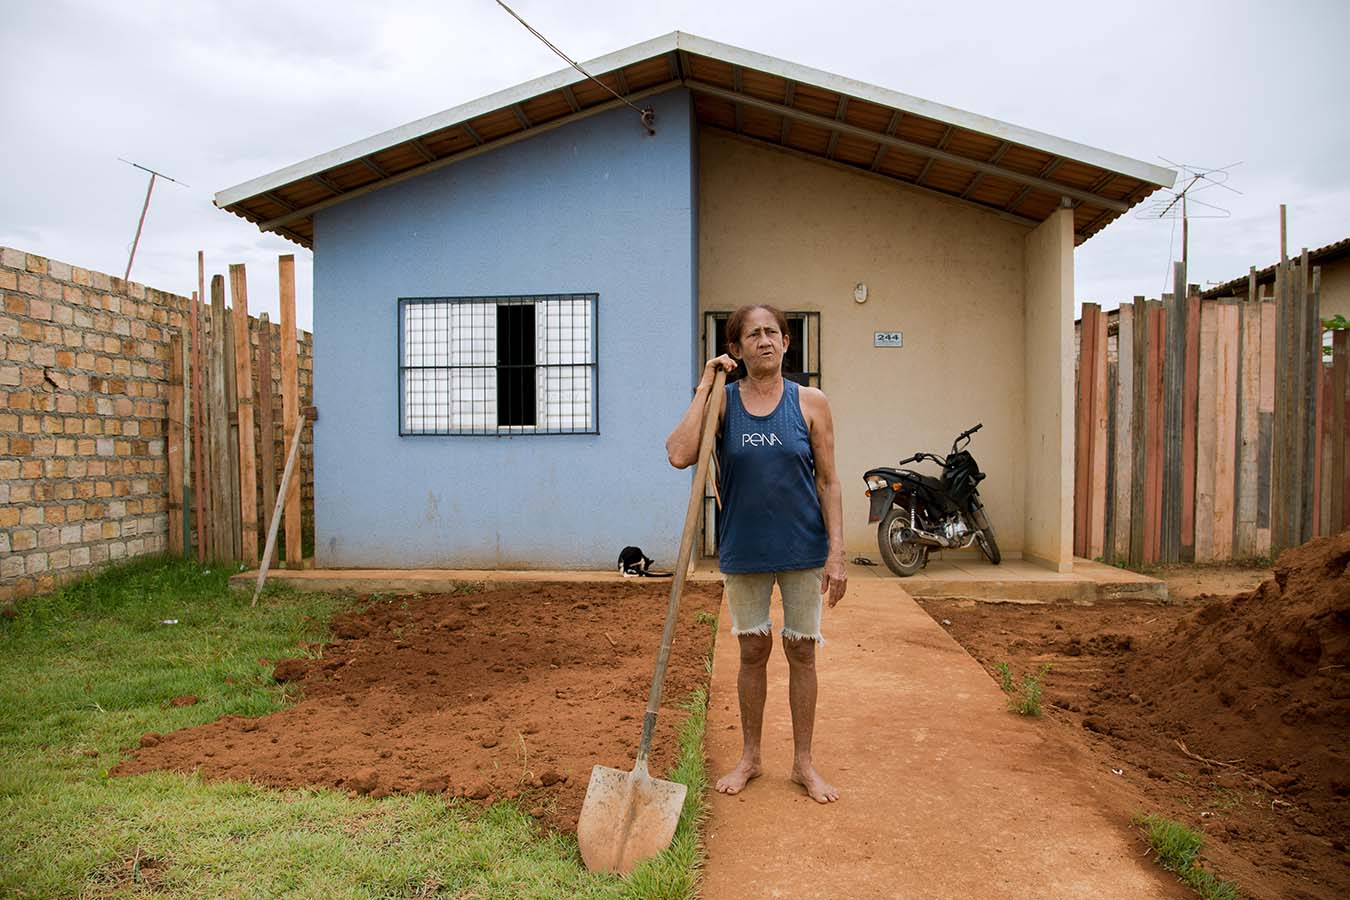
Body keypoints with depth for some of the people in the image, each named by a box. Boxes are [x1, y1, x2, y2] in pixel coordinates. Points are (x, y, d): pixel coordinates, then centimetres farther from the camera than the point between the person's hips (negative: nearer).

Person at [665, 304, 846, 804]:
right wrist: (704, 387, -14)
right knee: (752, 651, 12)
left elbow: (828, 481, -2)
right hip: (744, 551, 1)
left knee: (801, 651, 9)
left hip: (803, 549, 0)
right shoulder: (722, 402, -3)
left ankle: (803, 762, 25)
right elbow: (679, 455, -19)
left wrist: (836, 553, -7)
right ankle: (749, 757, 29)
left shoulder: (810, 403, -3)